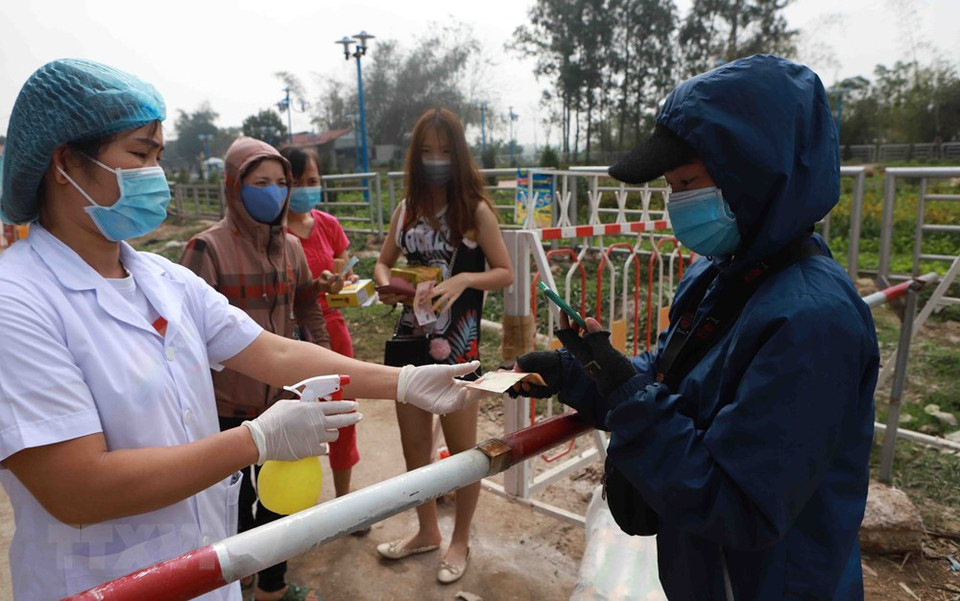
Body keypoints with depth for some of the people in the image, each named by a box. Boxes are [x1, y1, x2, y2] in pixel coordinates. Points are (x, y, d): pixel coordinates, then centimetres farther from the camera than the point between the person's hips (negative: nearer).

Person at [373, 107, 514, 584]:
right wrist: (385, 283, -10)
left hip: (456, 345, -5)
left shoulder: (476, 210, -9)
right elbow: (382, 262, 13)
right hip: (410, 339, 5)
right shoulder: (407, 209, 5)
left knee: (462, 448, 9)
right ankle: (427, 531, 40)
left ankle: (460, 541, 32)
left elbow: (506, 272, -8)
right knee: (414, 446, 17)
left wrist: (464, 279, -26)